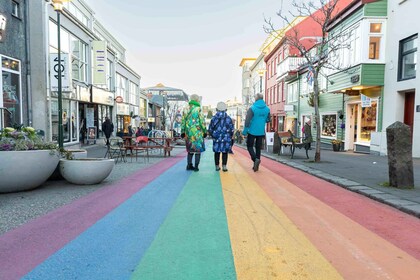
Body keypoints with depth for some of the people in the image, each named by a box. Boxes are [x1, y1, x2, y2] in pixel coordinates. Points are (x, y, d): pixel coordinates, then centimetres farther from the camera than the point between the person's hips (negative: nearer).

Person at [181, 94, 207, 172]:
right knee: (198, 149, 3)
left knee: (190, 149, 17)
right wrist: (205, 131, 1)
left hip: (188, 133, 5)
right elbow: (202, 122, -10)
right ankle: (196, 167, 2)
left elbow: (183, 121, 9)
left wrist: (182, 131, 15)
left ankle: (189, 165, 18)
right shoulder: (198, 109, -9)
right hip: (197, 133, -5)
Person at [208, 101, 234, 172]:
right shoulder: (228, 118, -3)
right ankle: (224, 166, -2)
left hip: (216, 139, 1)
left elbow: (210, 129, 3)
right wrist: (230, 137, 15)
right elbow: (231, 129, 0)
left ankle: (217, 166, 15)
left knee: (217, 152, 11)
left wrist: (213, 136, 18)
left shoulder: (214, 118, -1)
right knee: (225, 152, 4)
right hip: (226, 139, -1)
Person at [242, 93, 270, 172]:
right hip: (261, 132, 4)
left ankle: (256, 159, -16)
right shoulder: (267, 109, 3)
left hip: (252, 131, -4)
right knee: (258, 148, 12)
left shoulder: (252, 108, -12)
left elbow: (247, 120, -16)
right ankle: (256, 165, 14)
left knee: (250, 146, 8)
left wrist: (245, 131, -9)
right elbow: (268, 120, 13)